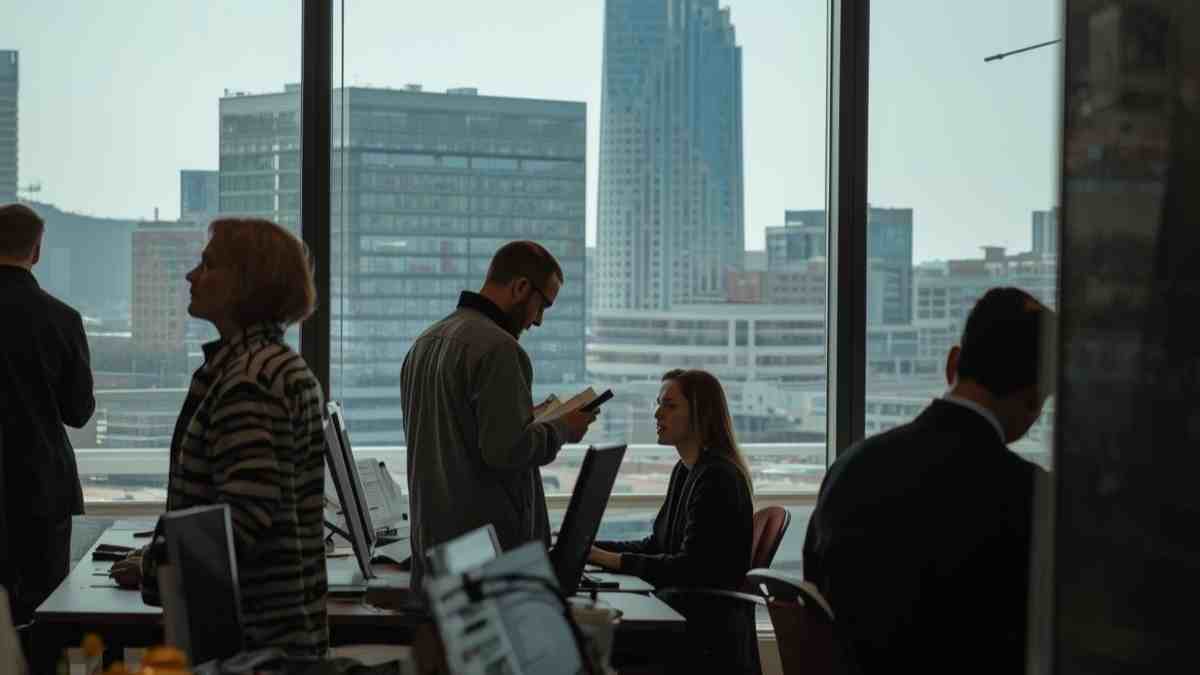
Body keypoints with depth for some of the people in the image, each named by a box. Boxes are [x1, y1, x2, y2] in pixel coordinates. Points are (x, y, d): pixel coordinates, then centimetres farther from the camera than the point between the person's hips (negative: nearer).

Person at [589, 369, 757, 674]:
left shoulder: (718, 478, -16)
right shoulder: (685, 471, 14)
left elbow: (691, 567, -21)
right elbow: (655, 545, 15)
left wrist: (614, 560, -21)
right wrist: (591, 547, 4)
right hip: (684, 614, 9)